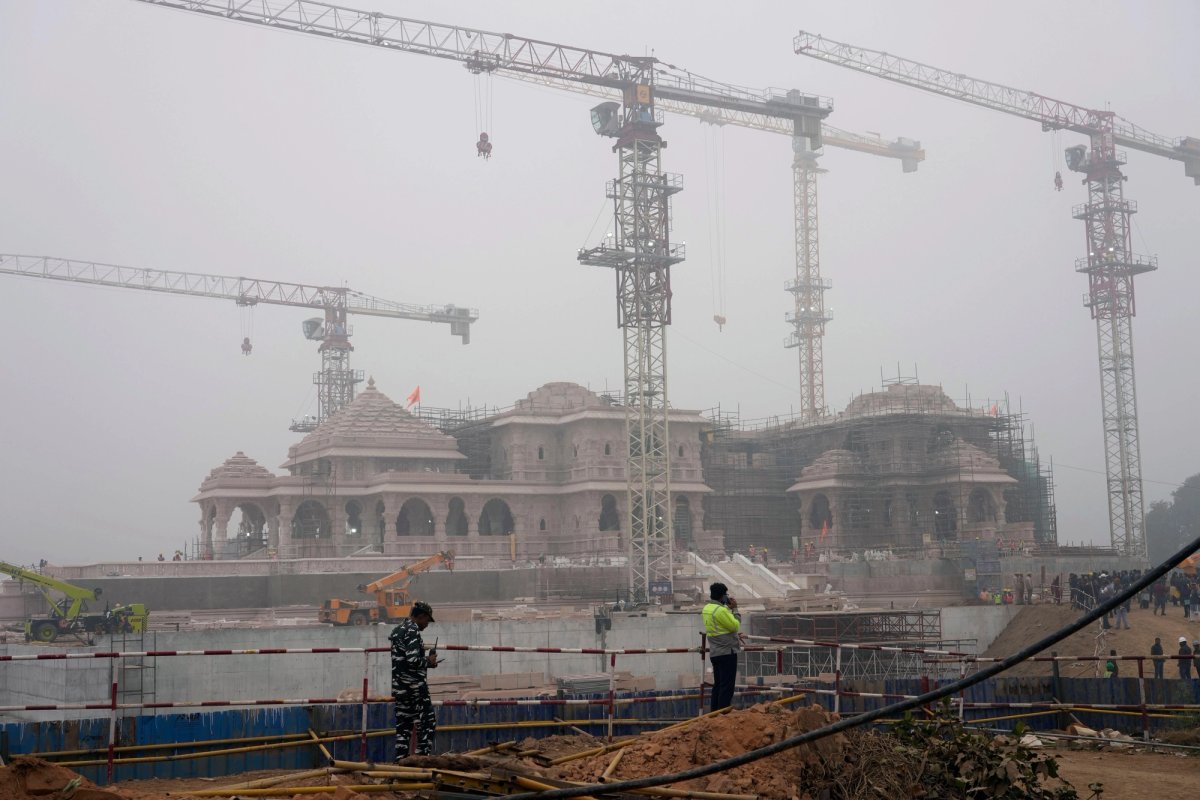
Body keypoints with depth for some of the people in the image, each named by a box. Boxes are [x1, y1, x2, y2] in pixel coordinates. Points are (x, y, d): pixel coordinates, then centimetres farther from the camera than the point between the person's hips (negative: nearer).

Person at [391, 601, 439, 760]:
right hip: (414, 685, -9)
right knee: (427, 721, -4)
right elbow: (413, 660, -21)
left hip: (399, 686, 9)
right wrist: (428, 661, -4)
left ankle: (400, 759, 9)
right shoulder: (412, 630, -13)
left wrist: (425, 662, 17)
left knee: (403, 723, 10)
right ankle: (423, 756, -8)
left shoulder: (397, 630, 17)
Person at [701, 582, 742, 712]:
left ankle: (714, 712, 17)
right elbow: (735, 625, -15)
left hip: (715, 652, 9)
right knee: (727, 687, -6)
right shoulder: (720, 610, -20)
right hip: (727, 653, -9)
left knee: (718, 684, 15)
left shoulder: (707, 608, 10)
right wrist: (734, 609, -6)